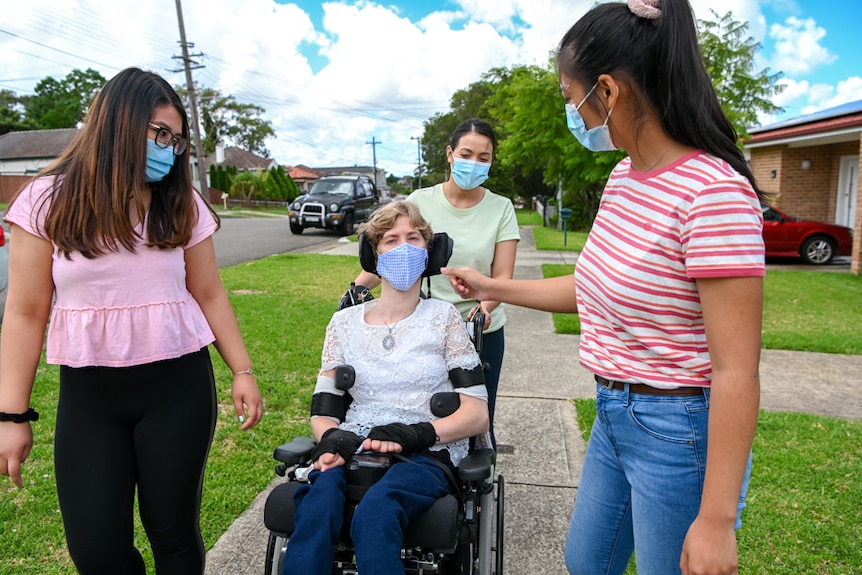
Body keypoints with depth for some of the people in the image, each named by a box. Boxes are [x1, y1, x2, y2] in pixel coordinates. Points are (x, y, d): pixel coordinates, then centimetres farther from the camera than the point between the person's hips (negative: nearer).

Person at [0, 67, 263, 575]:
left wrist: (242, 371, 2)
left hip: (178, 387, 1)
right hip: (88, 393, 0)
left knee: (173, 533, 7)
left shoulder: (183, 206, 2)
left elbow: (209, 295, 7)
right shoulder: (49, 200, -2)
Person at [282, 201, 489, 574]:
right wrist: (332, 438, -13)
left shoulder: (443, 318, 8)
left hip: (425, 456, -2)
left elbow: (477, 415, 2)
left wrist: (416, 434, -14)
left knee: (375, 512, -34)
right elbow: (323, 413, 12)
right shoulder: (344, 323, 14)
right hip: (354, 449, 2)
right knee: (316, 505, -32)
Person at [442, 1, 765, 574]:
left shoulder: (713, 192, -24)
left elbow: (736, 371, -24)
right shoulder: (623, 176, 3)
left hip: (677, 435, -8)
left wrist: (716, 520, -21)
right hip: (614, 418, 8)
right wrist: (494, 288, 18)